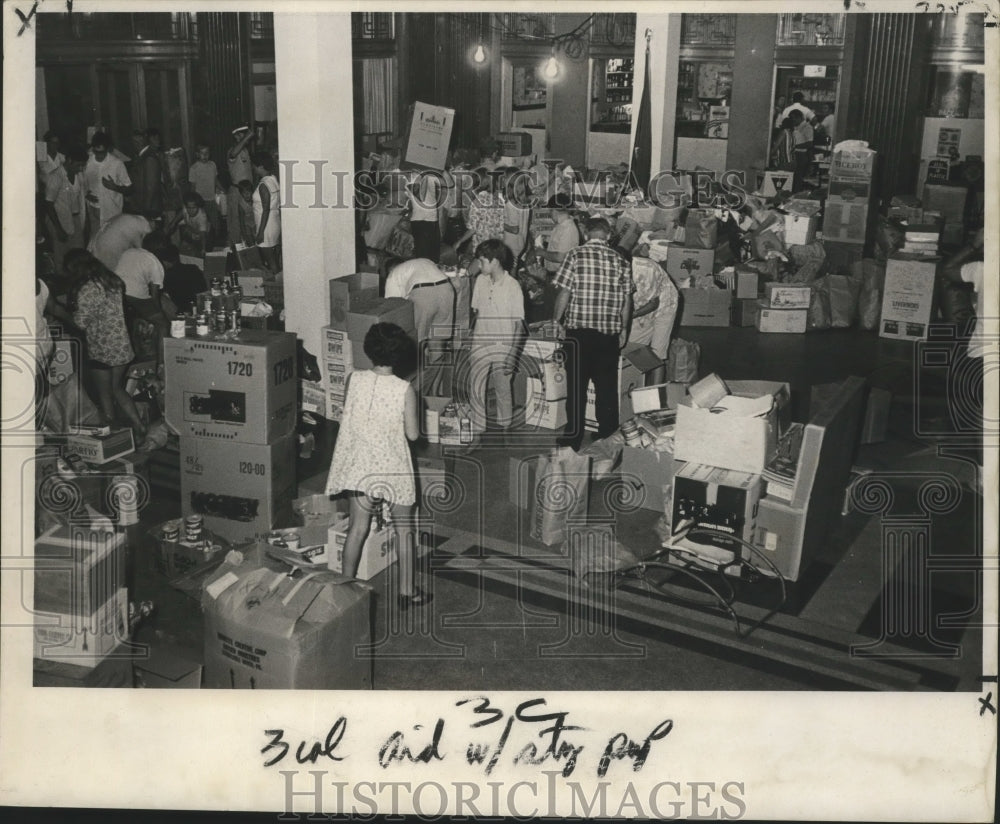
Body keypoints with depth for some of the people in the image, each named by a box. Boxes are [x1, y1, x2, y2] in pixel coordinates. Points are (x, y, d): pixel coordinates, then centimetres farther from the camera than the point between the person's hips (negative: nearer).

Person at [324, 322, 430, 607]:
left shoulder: (354, 379, -9)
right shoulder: (405, 390, -18)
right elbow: (413, 434, -12)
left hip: (359, 466, 3)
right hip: (393, 468, -3)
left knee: (358, 526, 16)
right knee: (404, 530, 12)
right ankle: (407, 591, 20)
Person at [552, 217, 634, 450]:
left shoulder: (576, 255, -5)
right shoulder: (620, 261, 4)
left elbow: (564, 292, -8)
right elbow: (627, 299, 6)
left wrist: (557, 321, 4)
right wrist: (624, 328, 16)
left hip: (579, 328, -3)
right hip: (610, 332, 3)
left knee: (577, 384, 4)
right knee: (607, 384, 10)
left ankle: (574, 435, 8)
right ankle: (608, 434, 16)